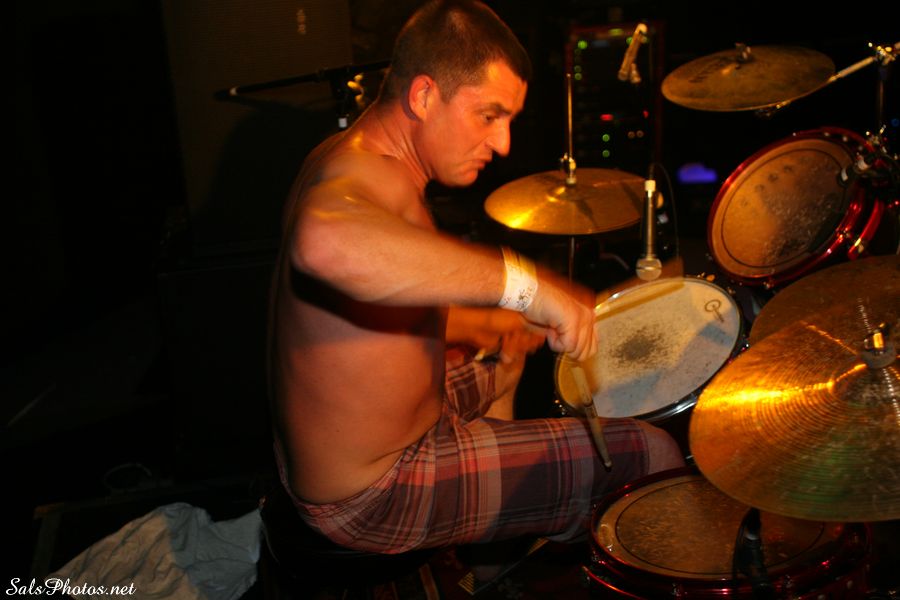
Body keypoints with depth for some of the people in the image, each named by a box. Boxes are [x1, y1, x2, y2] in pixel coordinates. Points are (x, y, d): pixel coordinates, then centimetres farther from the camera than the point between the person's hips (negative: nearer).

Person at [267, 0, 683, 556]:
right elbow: (325, 243, -53)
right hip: (374, 501, -10)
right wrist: (520, 280, -48)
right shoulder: (368, 171, -26)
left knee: (500, 361, 37)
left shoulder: (346, 159, 6)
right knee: (655, 454, -6)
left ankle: (494, 558, 50)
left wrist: (479, 325, 5)